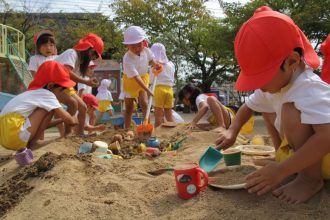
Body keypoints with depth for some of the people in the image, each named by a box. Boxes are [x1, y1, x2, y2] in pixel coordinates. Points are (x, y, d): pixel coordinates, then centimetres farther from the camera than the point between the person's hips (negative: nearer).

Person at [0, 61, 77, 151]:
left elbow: (42, 123, 29)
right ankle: (31, 144, -2)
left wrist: (61, 120, 24)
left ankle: (29, 142, 9)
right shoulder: (47, 94, -5)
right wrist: (74, 121, 17)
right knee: (50, 109, -4)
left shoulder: (32, 92, 23)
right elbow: (67, 119, -4)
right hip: (14, 134, -10)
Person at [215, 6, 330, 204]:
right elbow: (248, 106, 12)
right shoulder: (269, 88, -5)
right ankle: (283, 156, 12)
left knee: (291, 109, -34)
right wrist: (232, 132, -5)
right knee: (268, 107, 14)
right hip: (299, 150, 9)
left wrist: (282, 171, -44)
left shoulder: (308, 89, -33)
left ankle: (311, 179, -17)